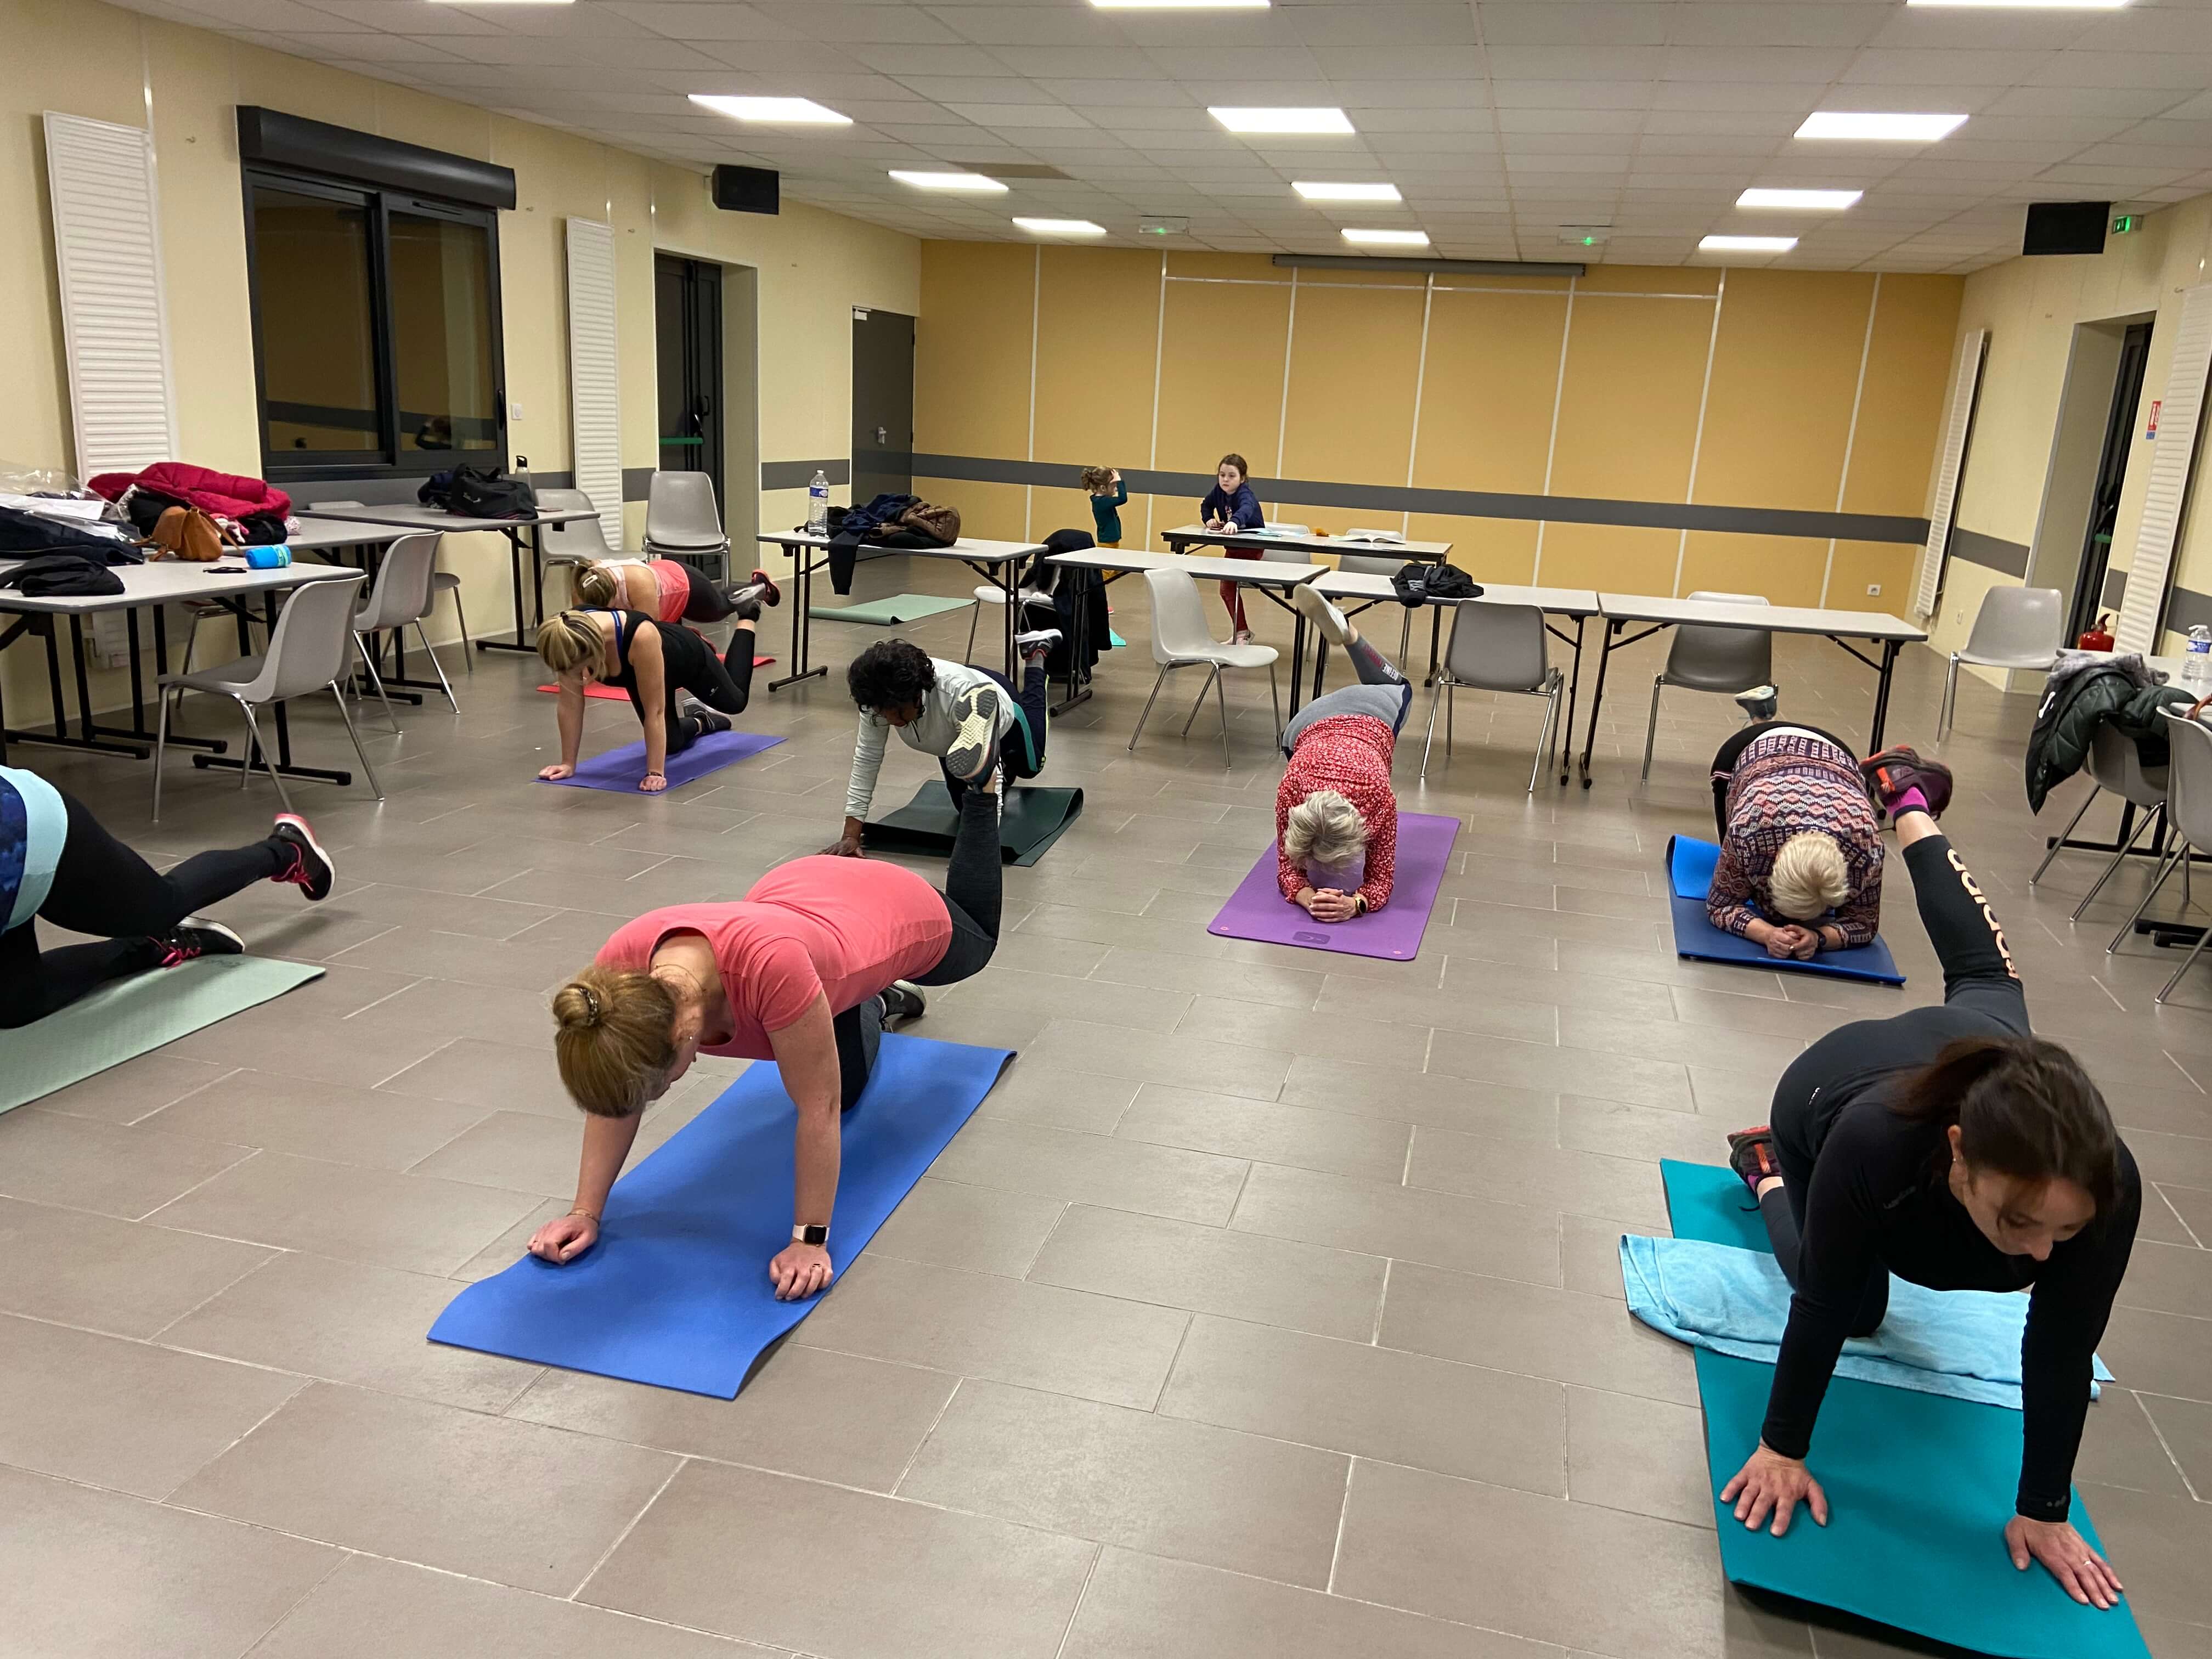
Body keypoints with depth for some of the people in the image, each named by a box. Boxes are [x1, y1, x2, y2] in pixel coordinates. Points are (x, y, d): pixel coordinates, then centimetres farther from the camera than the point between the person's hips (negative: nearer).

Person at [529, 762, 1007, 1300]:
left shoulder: (769, 964, -52)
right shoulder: (621, 973, -36)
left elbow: (818, 1109, -40)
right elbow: (615, 1093, -18)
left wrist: (809, 1241, -33)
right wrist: (586, 1212, -19)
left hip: (898, 910, -3)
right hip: (803, 896, 4)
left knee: (976, 945, 35)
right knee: (845, 1087, 25)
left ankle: (981, 790, 55)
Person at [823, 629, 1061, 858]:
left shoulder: (958, 693, -49)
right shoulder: (878, 699, -37)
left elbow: (983, 772, -43)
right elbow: (866, 760, -27)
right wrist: (850, 836, -30)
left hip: (1002, 721, -3)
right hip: (950, 734, 4)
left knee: (1030, 766, 30)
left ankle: (1036, 655, 41)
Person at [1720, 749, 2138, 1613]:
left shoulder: (2105, 1179, -42)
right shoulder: (1874, 1137, -48)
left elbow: (2062, 1351, -28)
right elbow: (1826, 1306, -32)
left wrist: (2044, 1512, -17)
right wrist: (1783, 1450, -21)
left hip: (1979, 1045, 3)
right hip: (1827, 1090, -2)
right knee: (1859, 1307, 16)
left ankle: (1912, 811, 55)